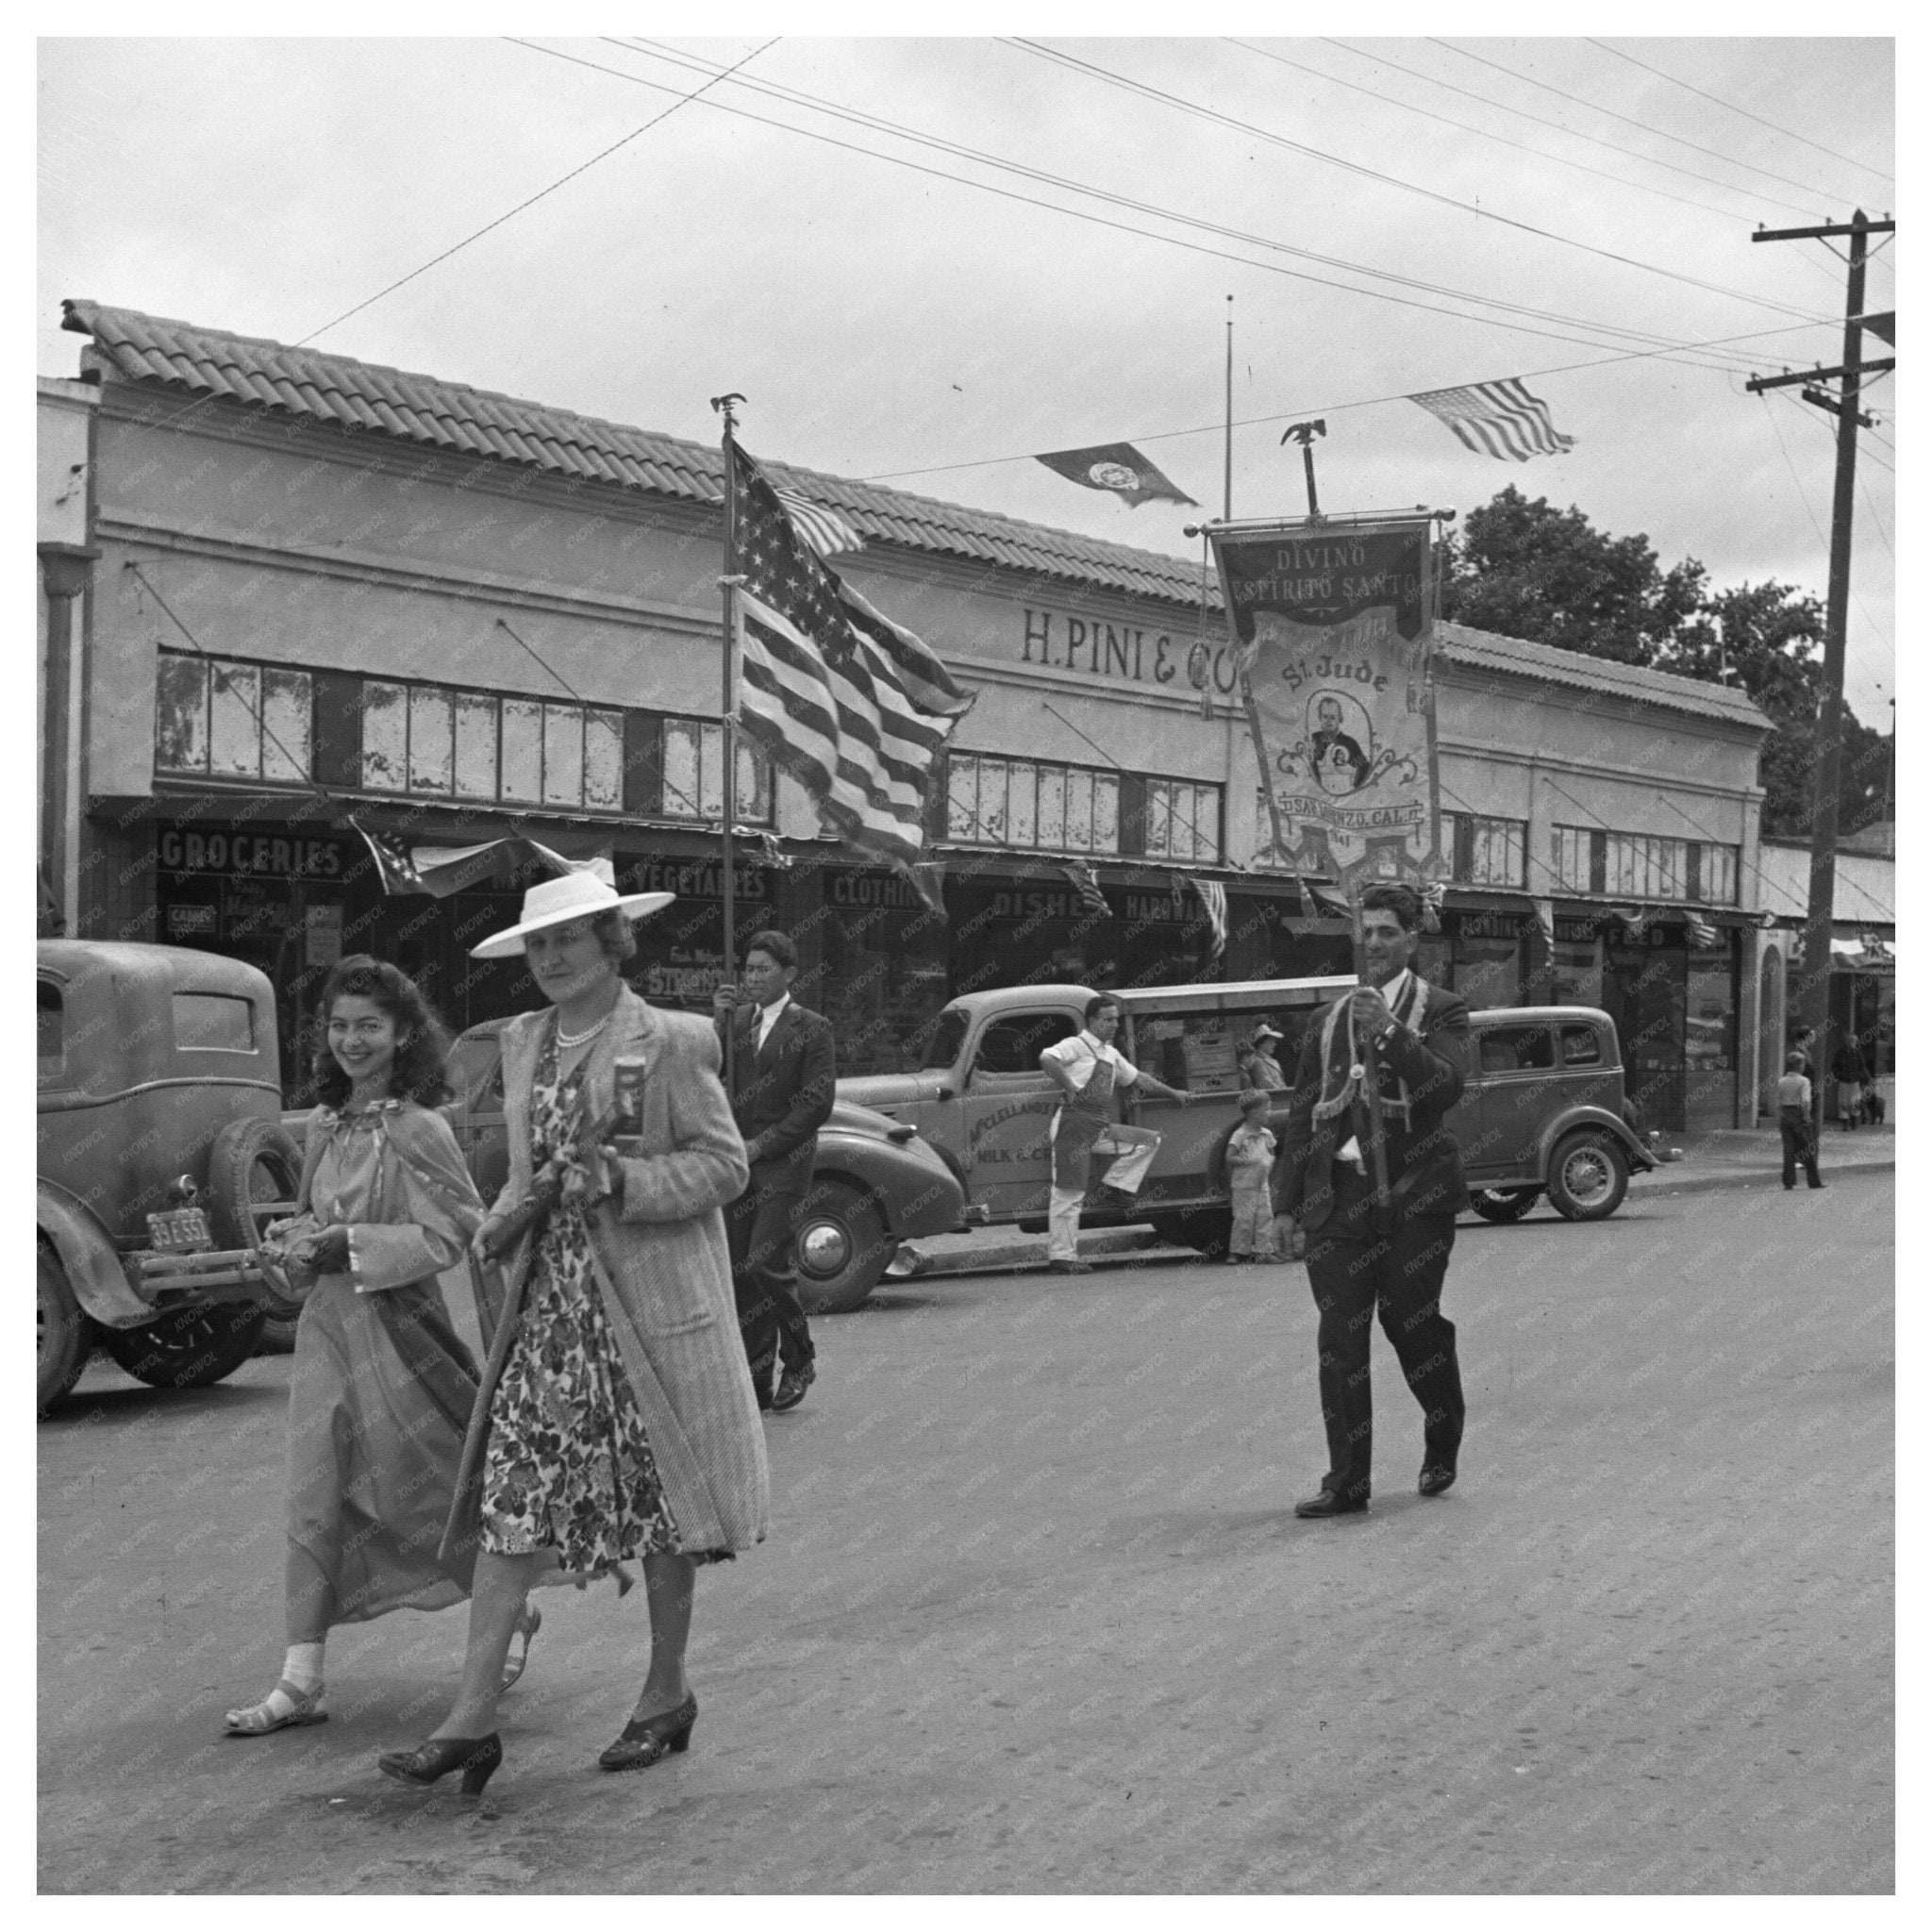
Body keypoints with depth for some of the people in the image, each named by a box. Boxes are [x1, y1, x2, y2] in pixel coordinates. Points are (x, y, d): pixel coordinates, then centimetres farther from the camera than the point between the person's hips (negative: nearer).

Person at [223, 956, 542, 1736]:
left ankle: (512, 1613, 31)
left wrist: (345, 1247, -19)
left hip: (395, 1325, -6)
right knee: (314, 1504, 2)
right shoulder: (324, 1123, 8)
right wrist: (292, 1240, -2)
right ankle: (301, 1681, 5)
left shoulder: (416, 1129, -12)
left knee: (424, 1489, 7)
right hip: (326, 1325, 6)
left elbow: (455, 1233, -16)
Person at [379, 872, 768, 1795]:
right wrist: (508, 1215, 1)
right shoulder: (525, 1041, 11)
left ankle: (666, 1695, 23)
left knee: (658, 1507, 6)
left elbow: (725, 1164, -8)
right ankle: (471, 1721, 0)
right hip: (550, 1301, 5)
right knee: (511, 1495, -2)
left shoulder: (671, 1043, -8)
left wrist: (621, 1179, -20)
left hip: (649, 1304, -5)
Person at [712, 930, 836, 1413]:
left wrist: (762, 1145, -10)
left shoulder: (812, 1028, -1)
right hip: (739, 1159, 5)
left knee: (767, 1263, -12)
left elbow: (817, 1103, -7)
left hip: (784, 1162, -5)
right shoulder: (737, 1020, 13)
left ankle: (800, 1359, 10)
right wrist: (721, 1023, -8)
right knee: (740, 1272, 4)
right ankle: (756, 1383, 11)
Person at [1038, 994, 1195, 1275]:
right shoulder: (1076, 1045, -5)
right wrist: (1070, 1088, -20)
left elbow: (1137, 1078, 31)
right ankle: (1062, 1257, -4)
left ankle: (1118, 1184, 4)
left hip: (1100, 1129, 8)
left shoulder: (1111, 1053, 20)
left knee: (1150, 1139, 7)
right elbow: (1047, 1059, -23)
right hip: (1074, 1125, -8)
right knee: (1068, 1193, -7)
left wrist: (1174, 1094, 35)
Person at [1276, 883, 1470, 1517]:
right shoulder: (1330, 1019, 15)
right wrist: (1290, 1200, 11)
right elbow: (1302, 1111, 16)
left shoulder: (1440, 1011, 4)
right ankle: (1346, 1481, 2)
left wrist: (1390, 1031, -22)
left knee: (1412, 1323, 2)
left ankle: (1441, 1450, 28)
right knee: (1339, 1337, -2)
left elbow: (1447, 1085, -13)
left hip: (1412, 1192, -3)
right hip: (1340, 1195, 3)